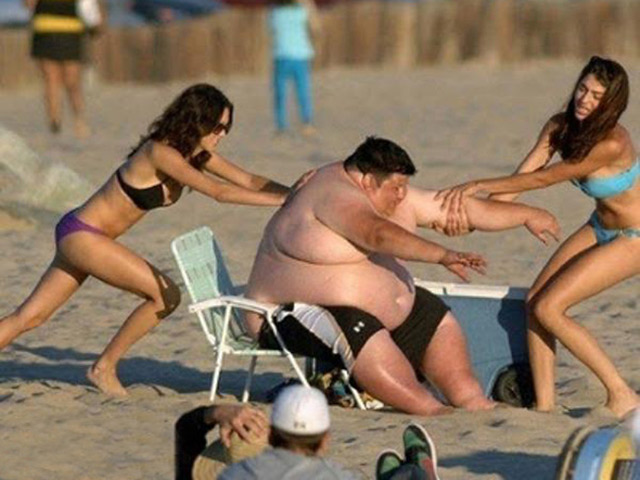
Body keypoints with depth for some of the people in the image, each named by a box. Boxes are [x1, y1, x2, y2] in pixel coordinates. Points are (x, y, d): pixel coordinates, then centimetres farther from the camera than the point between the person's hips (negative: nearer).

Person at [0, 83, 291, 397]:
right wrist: (283, 201, -30)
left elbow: (248, 180, 8)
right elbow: (218, 192, -29)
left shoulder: (197, 154, 5)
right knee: (166, 296, -11)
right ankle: (104, 369, 0)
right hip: (81, 234, -9)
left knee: (29, 317, 10)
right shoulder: (160, 153, -23)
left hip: (81, 237, 9)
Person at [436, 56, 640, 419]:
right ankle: (545, 405, 2)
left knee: (549, 308, -15)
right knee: (535, 303, -2)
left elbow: (543, 179, -28)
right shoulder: (560, 127, -8)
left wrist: (480, 185, -27)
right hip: (601, 227, 8)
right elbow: (522, 178, -12)